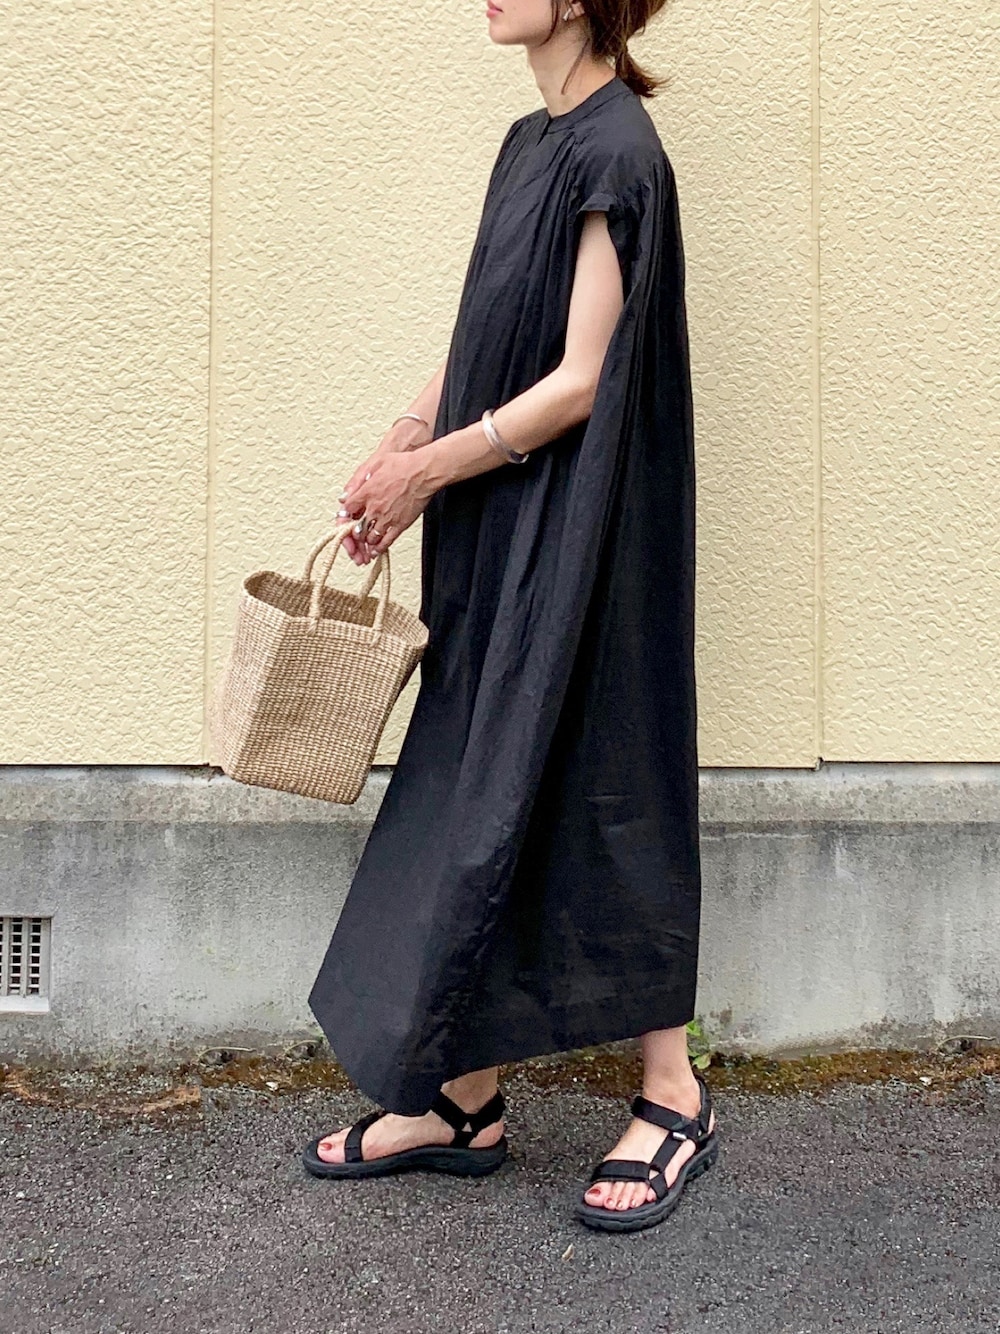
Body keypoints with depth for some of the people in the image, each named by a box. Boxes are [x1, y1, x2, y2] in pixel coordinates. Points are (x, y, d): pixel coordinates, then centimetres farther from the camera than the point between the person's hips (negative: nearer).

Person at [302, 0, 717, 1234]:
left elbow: (579, 383, -18)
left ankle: (675, 1098, 19)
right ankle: (463, 1100, 23)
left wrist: (428, 471, -10)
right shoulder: (530, 141, 14)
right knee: (475, 788, 10)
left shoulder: (615, 151, -13)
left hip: (577, 538, -9)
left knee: (594, 792, 0)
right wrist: (398, 447, 2)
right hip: (500, 536, 9)